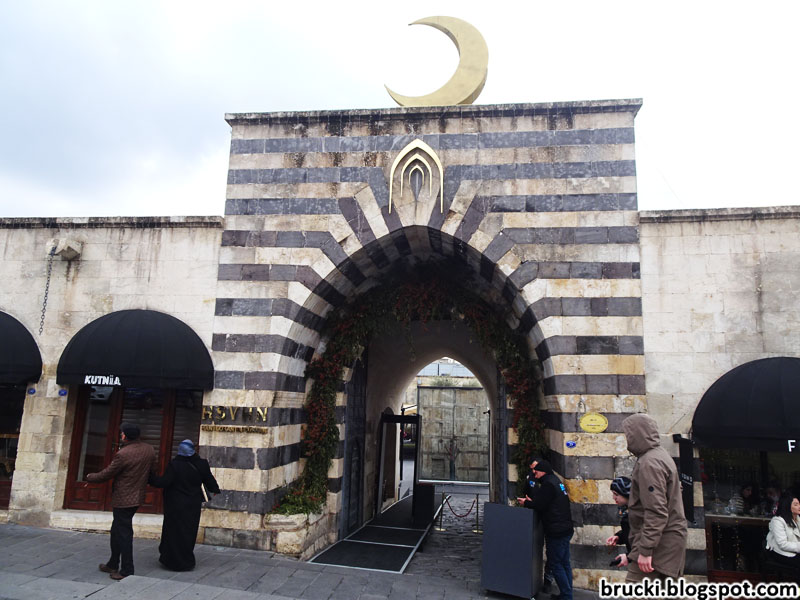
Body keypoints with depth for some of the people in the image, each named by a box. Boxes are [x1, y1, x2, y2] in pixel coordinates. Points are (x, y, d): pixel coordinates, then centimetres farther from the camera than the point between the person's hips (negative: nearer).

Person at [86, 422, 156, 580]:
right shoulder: (149, 450, 1)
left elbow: (106, 474, -10)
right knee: (116, 531, 22)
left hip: (123, 500, -8)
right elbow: (153, 471, 11)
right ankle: (113, 565, 34)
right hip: (137, 497, 8)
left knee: (124, 534, 0)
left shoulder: (123, 454, -21)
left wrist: (90, 477, 10)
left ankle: (127, 571, 7)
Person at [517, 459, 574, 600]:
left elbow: (540, 505, -17)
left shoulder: (548, 484, -16)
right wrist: (531, 501, 5)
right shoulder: (556, 480, 15)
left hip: (556, 531, -10)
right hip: (566, 529, 10)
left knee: (555, 564, -2)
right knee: (564, 563, 14)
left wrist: (526, 503, -2)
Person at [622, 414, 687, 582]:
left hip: (659, 541, -11)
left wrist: (645, 550, -23)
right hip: (669, 538, 11)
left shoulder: (650, 462, -18)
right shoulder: (661, 455, 16)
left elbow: (656, 511, -24)